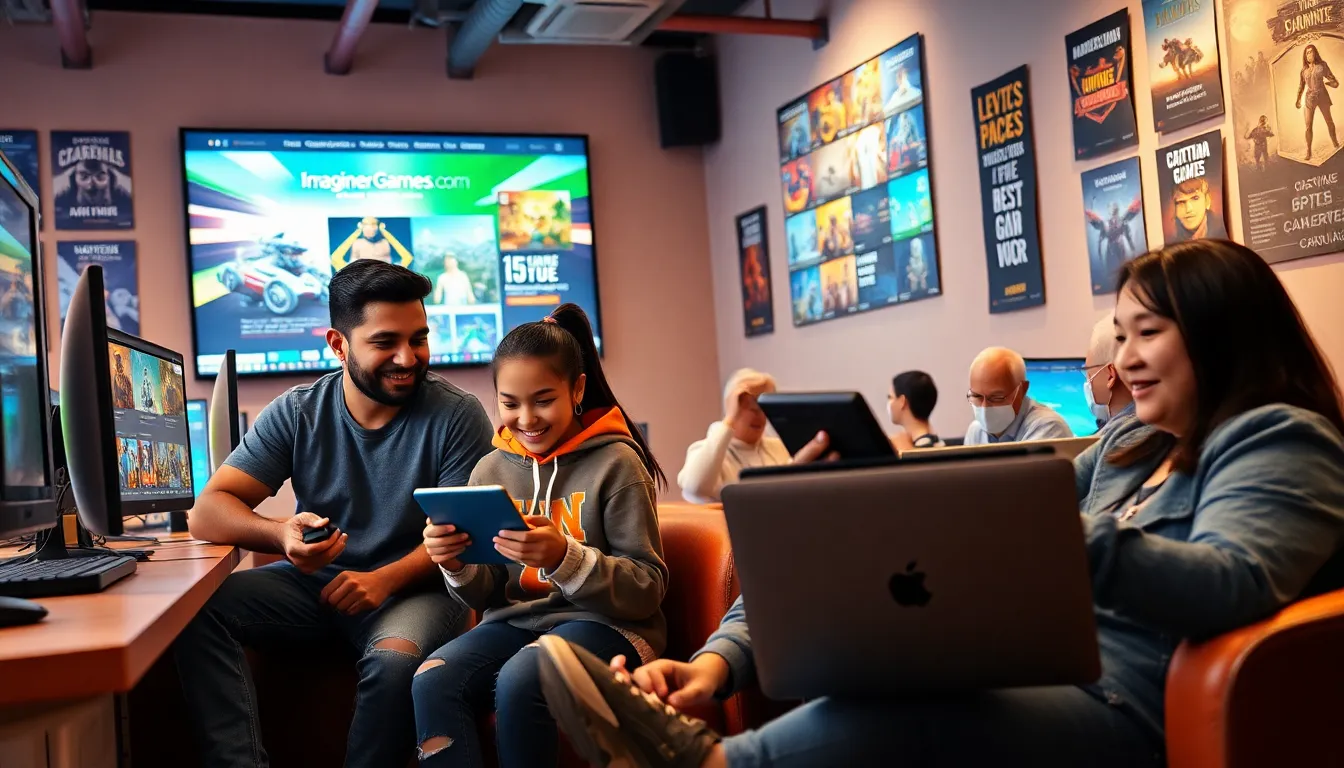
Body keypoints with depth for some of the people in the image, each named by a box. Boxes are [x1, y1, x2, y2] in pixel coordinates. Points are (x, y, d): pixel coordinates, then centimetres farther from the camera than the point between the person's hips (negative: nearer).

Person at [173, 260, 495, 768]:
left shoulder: (457, 416, -8)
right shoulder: (297, 413, -1)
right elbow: (208, 512, -7)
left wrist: (386, 579, -28)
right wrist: (281, 535, -30)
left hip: (413, 586, -3)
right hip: (313, 582, 3)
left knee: (394, 660, -35)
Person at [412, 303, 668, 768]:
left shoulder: (615, 462, -7)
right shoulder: (491, 470, 7)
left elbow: (648, 589, -9)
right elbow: (485, 596, 13)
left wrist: (564, 558, -26)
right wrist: (458, 567, -11)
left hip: (606, 622, -4)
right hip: (515, 620, 4)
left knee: (517, 684, -32)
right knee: (432, 682, -26)